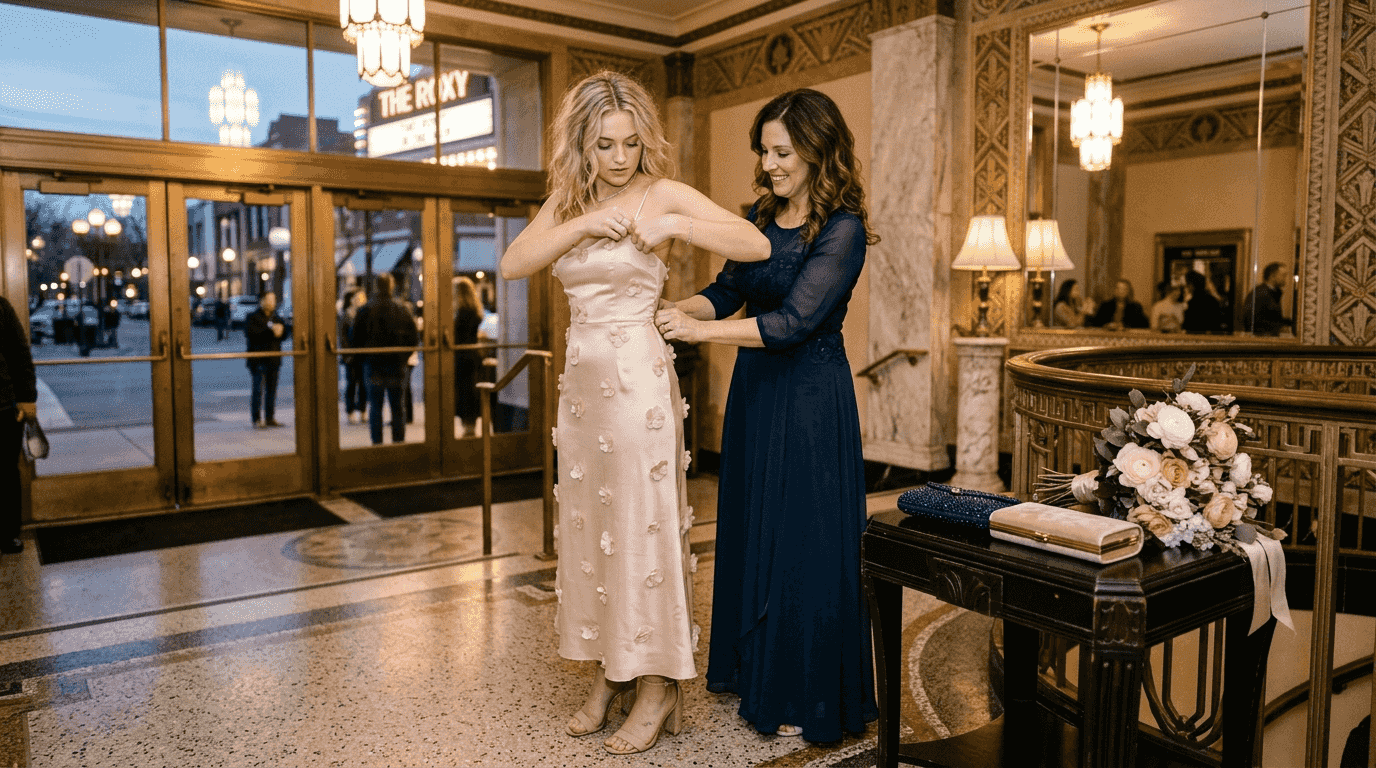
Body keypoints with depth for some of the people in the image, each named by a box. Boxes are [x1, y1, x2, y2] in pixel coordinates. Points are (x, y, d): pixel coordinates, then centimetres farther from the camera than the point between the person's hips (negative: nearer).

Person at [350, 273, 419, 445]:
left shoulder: (365, 310, -5)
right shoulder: (403, 309, 3)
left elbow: (355, 340, -3)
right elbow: (414, 337, 5)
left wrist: (363, 357, 9)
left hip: (373, 363, -2)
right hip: (397, 364, 2)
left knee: (375, 405, 3)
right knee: (397, 405, 8)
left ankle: (377, 442, 1)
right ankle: (399, 439, 9)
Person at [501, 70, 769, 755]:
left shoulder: (664, 193, -3)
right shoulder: (566, 202, 11)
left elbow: (757, 246, -11)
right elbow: (511, 265, -3)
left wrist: (676, 225, -21)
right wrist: (584, 222, -13)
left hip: (638, 377, -6)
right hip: (581, 378, 6)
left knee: (644, 526, -1)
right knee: (587, 525, 10)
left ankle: (658, 684, 13)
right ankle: (607, 671, 25)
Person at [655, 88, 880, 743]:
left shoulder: (841, 228, -15)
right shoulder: (762, 215, 8)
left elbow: (793, 321, -23)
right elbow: (727, 291, 10)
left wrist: (698, 330, -25)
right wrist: (674, 309, -9)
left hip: (811, 399, -7)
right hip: (755, 388, 7)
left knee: (804, 540, 2)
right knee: (748, 530, 15)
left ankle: (807, 696, 20)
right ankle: (750, 667, 34)